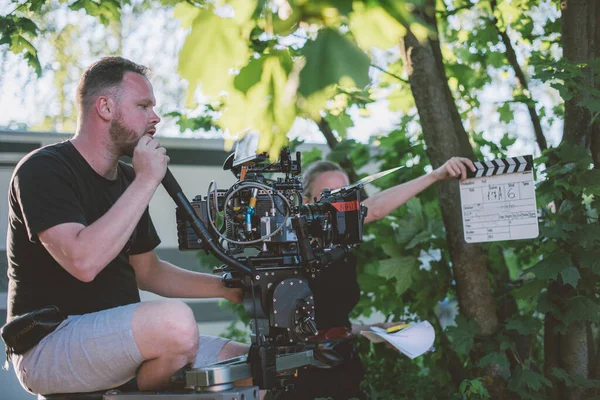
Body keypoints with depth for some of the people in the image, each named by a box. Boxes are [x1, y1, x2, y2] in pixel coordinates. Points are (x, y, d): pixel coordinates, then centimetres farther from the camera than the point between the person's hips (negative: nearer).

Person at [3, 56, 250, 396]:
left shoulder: (126, 179, 14)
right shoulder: (44, 170, -11)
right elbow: (83, 262, -27)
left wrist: (225, 287, 7)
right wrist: (146, 181, -21)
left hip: (120, 338, 7)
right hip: (49, 346, -7)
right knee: (176, 320, -34)